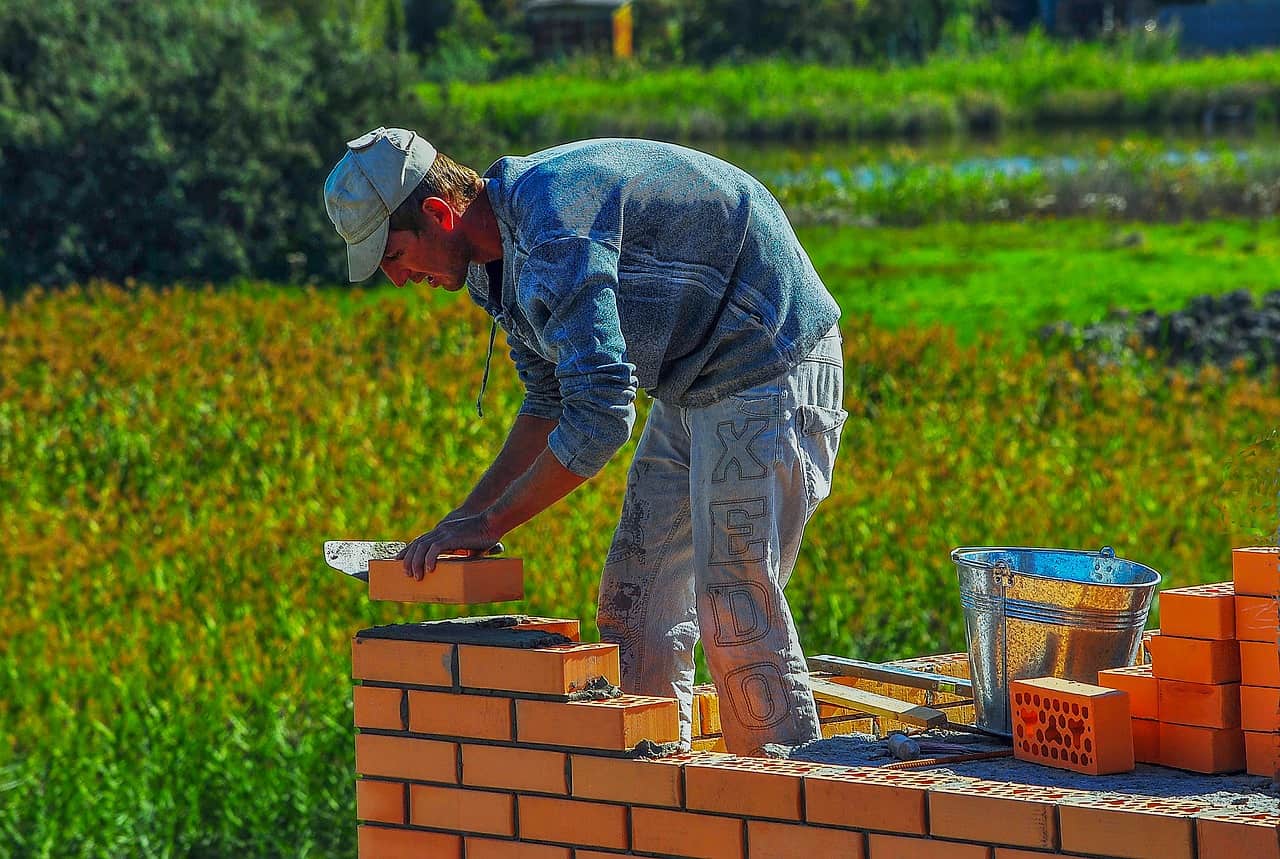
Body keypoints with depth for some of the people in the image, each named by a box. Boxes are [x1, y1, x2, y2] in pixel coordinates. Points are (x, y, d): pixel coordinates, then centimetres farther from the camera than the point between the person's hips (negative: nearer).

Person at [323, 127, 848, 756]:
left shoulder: (554, 228, -28)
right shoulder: (496, 258, 5)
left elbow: (600, 416, -31)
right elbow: (551, 403, 18)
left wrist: (489, 523, -22)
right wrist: (466, 518, 8)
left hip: (770, 372, -10)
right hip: (691, 388, 10)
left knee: (736, 620, -13)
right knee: (634, 610, 7)